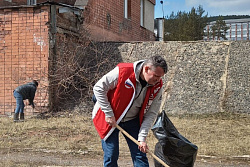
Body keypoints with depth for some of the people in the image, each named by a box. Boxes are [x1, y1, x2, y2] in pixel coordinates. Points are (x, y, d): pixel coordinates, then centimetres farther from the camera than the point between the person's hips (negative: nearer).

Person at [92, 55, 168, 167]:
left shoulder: (157, 87, -12)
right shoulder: (123, 72, -26)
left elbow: (151, 114, -7)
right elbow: (98, 88, -18)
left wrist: (142, 138, -15)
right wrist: (109, 114, -18)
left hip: (132, 121, 4)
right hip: (110, 119, -4)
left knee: (140, 155, 1)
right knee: (111, 156, -3)